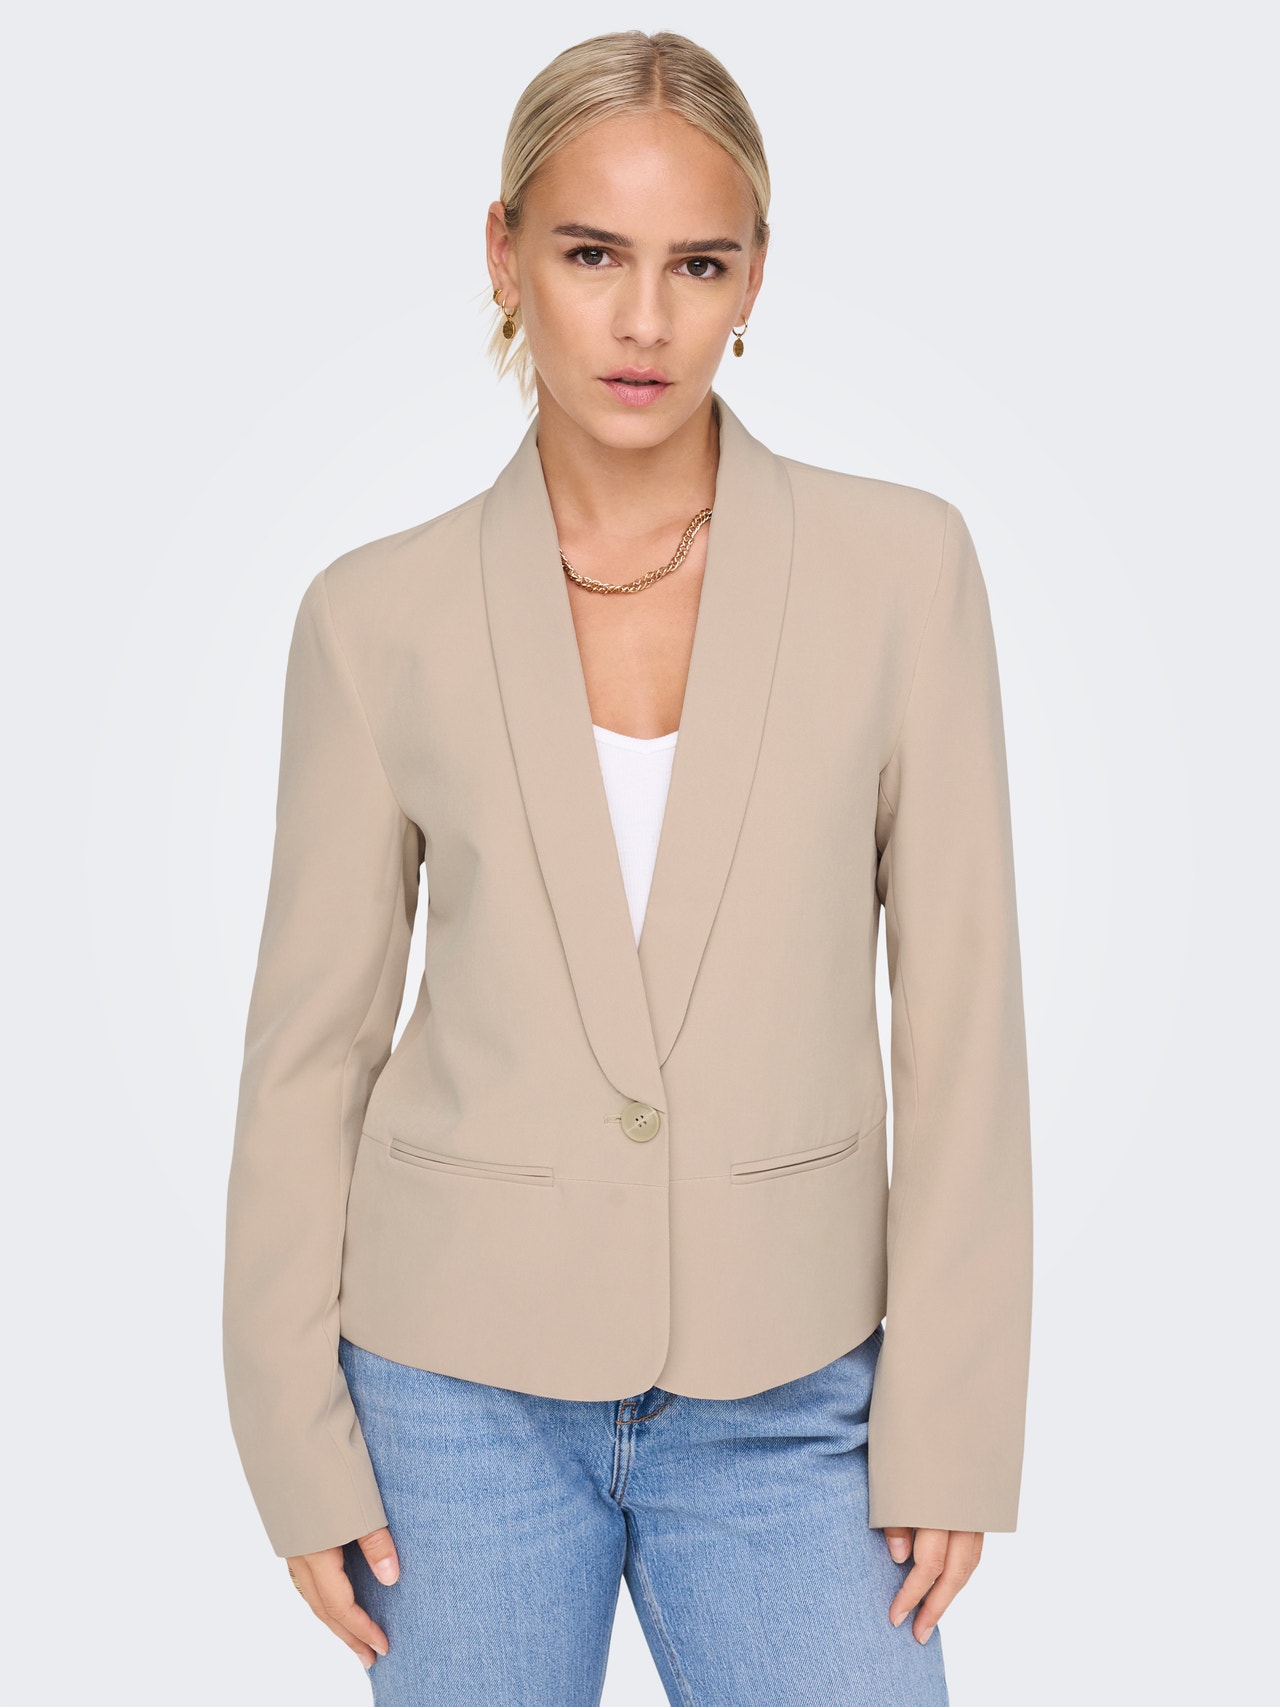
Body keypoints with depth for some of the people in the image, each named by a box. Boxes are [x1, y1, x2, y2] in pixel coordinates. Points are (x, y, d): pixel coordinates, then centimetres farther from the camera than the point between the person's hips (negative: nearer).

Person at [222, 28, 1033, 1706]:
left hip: (783, 1396, 0)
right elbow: (311, 1042, 2)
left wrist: (950, 1415, -4)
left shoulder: (902, 565, -4)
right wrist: (298, 1433, 1)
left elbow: (962, 1012, -3)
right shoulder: (380, 612, -3)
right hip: (463, 1378, 1)